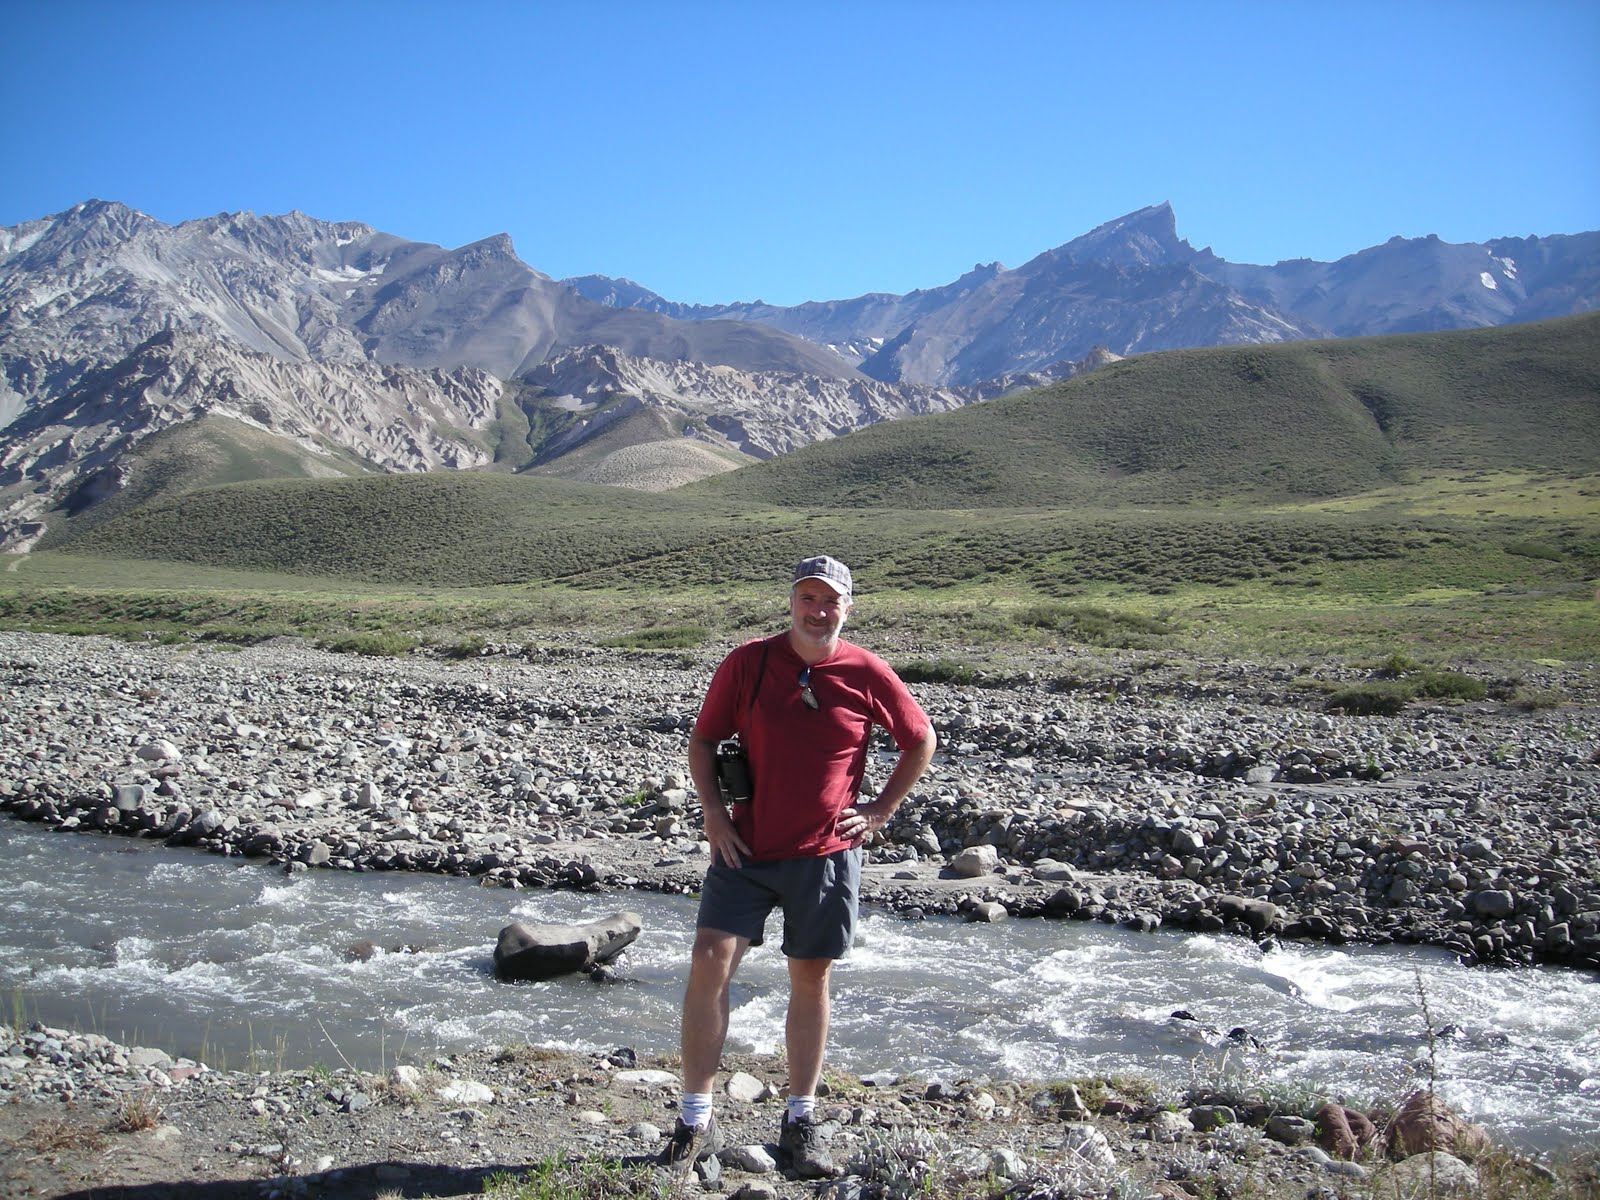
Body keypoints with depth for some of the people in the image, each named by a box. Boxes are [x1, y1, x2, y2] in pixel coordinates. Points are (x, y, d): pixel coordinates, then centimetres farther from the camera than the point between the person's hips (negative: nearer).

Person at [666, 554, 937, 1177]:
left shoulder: (868, 674, -4)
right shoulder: (747, 663, -4)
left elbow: (921, 741, 10)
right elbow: (702, 740, 6)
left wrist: (879, 811, 5)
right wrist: (714, 813, -4)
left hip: (827, 854, 0)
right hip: (746, 847, 0)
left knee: (811, 980, 10)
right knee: (709, 962, -11)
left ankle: (800, 1122, 25)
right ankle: (695, 1120, 3)